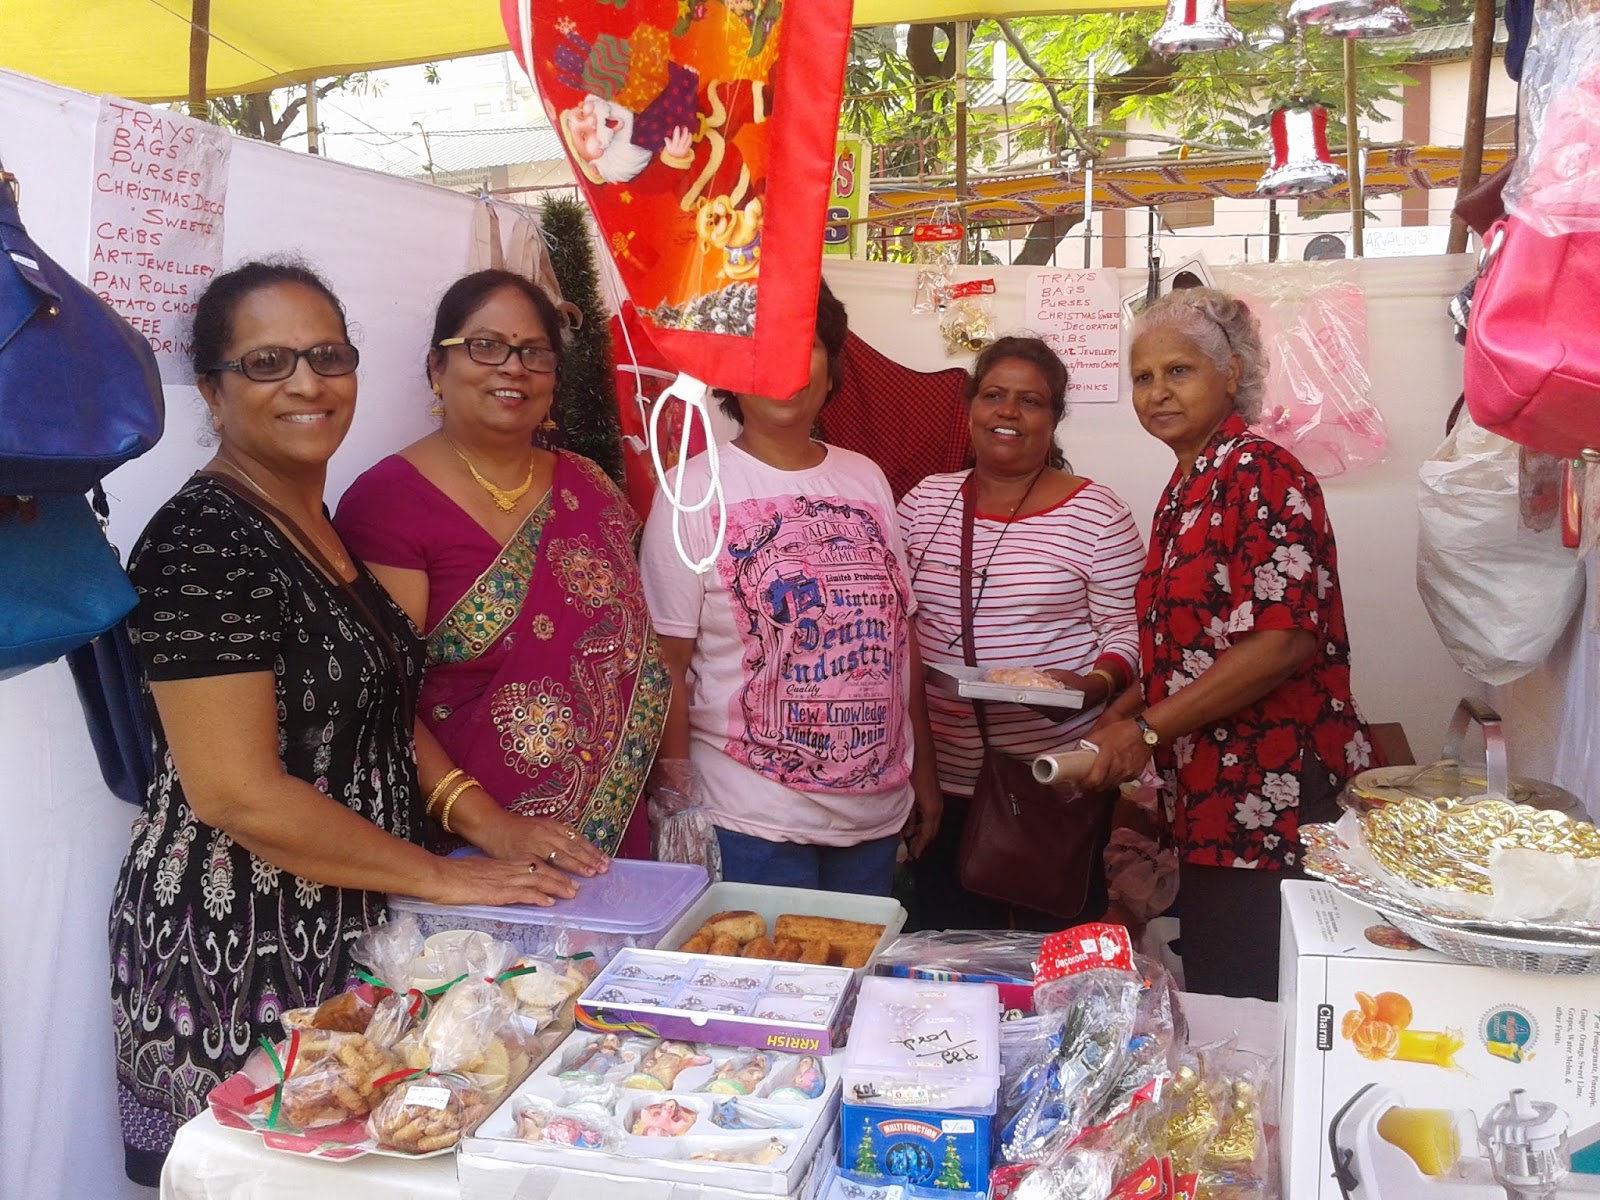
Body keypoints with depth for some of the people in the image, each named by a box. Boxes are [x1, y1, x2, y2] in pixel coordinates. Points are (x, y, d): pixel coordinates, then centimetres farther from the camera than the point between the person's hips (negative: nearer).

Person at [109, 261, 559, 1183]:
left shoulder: (323, 525, 7)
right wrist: (438, 875, -15)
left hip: (348, 933, 8)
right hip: (238, 949, -8)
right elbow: (239, 794, -23)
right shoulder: (202, 542, -19)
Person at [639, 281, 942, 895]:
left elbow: (900, 632, 11)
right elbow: (668, 667, -8)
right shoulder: (695, 491, -7)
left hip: (878, 810, 5)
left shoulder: (866, 480, 7)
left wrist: (925, 770, 12)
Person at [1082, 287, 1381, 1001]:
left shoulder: (1262, 475, -12)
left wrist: (1147, 729, -18)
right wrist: (1120, 712, 10)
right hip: (1208, 807, 9)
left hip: (1272, 810, -9)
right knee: (1209, 1006, 17)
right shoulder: (1185, 491, 15)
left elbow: (1285, 640, -21)